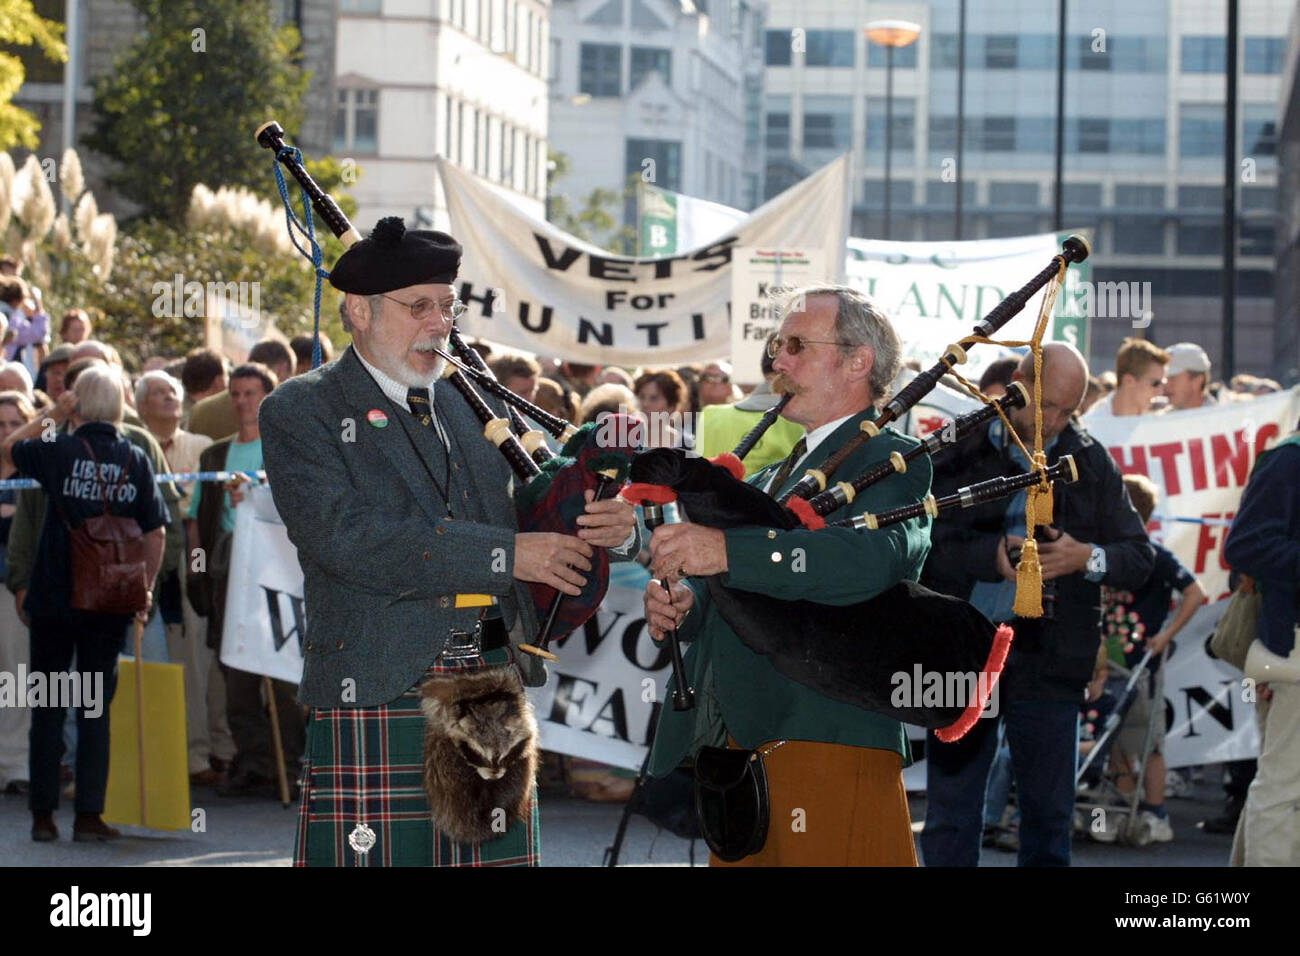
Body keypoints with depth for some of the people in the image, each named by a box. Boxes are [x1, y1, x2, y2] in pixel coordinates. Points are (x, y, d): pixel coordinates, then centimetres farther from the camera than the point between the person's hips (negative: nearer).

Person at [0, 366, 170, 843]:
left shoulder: (59, 451, -7)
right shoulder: (135, 460, -2)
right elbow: (156, 533, -1)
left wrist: (51, 414, 11)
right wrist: (143, 590, 9)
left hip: (54, 601, -1)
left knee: (48, 708, 8)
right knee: (95, 707, 7)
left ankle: (43, 814, 9)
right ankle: (89, 815, 4)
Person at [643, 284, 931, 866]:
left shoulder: (894, 463, -2)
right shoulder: (771, 478, 25)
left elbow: (872, 559, -23)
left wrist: (727, 551, -32)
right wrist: (680, 601, -4)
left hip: (828, 746, -8)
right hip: (739, 745, 8)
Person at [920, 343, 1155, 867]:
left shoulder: (1089, 460, 6)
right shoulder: (957, 451, -1)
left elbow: (1140, 554, 7)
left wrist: (1088, 558, -12)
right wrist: (991, 556, -20)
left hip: (1048, 660, 1)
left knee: (1049, 815, 6)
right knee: (949, 815, 4)